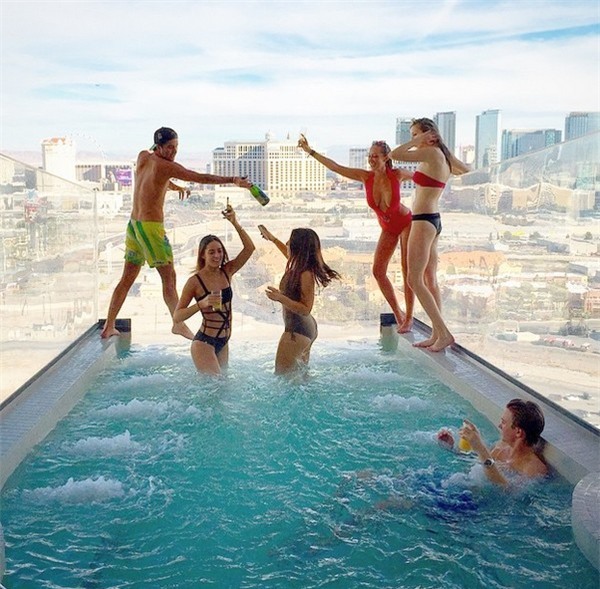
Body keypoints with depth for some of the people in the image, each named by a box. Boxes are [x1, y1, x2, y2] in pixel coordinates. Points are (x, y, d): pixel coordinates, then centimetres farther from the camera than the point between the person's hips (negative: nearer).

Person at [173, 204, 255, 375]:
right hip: (204, 343, -6)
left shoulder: (227, 272, 4)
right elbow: (177, 316, -14)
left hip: (223, 342, 6)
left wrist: (235, 223, -13)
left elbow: (249, 248, -4)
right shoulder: (195, 281, -11)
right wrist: (201, 304, -28)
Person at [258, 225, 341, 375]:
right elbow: (290, 255, 29)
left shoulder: (305, 274, -23)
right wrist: (273, 239, 36)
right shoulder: (298, 267, 3)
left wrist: (281, 298, -35)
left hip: (297, 330, -10)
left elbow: (305, 309, -25)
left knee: (282, 376, -5)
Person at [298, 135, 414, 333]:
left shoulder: (397, 174, -23)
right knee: (378, 271, -4)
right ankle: (398, 314, 9)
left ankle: (408, 318, 3)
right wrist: (310, 151, -21)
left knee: (407, 271, -6)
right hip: (388, 229, 4)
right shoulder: (365, 177, -17)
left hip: (406, 223, -4)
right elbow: (335, 167, -18)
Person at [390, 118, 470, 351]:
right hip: (433, 220, 10)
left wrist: (418, 142, -9)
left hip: (424, 220, -10)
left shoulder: (431, 153, -13)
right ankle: (437, 334, 14)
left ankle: (443, 333, -10)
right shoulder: (444, 155, 13)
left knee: (414, 280, -9)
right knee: (430, 281, 11)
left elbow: (394, 155, -18)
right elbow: (465, 169, 33)